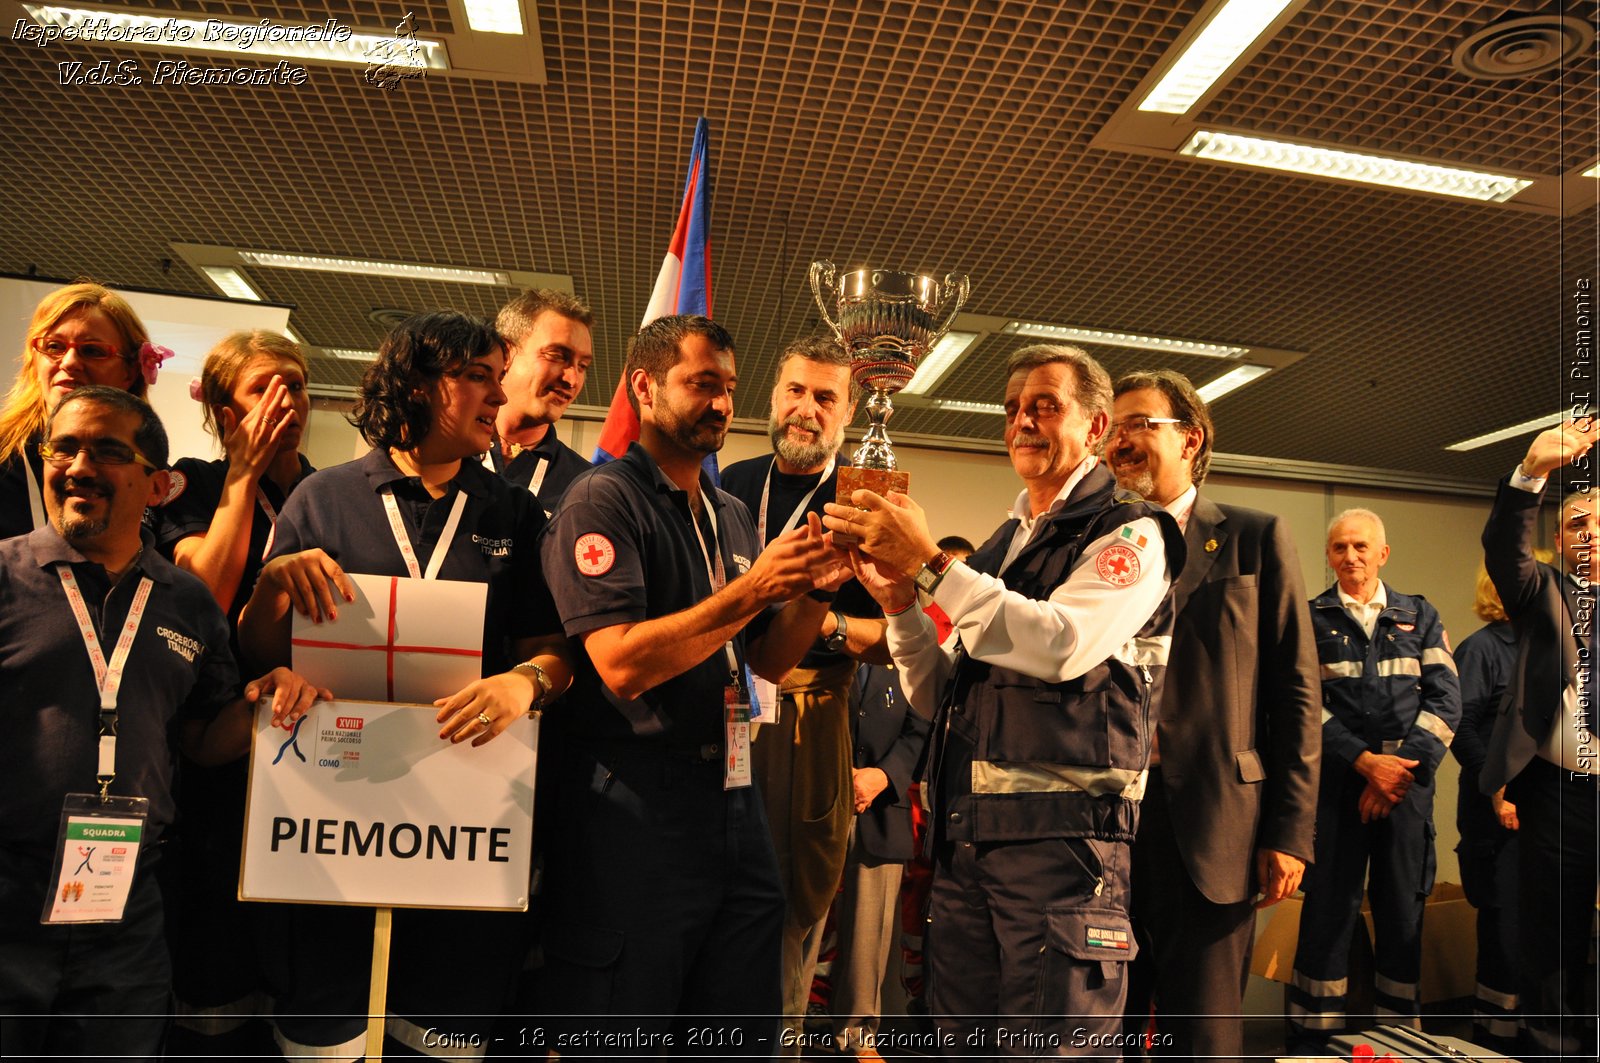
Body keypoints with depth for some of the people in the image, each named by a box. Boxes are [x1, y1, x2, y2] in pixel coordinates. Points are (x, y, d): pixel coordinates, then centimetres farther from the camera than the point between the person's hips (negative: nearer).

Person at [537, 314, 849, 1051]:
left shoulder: (732, 515, 15)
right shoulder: (604, 501, -8)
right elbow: (620, 664, -20)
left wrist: (814, 591, -3)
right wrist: (751, 589, -19)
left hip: (732, 798, 7)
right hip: (637, 806, -7)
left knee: (741, 1039, 15)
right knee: (623, 1039, 6)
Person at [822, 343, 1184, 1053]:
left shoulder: (1131, 534, -1)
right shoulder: (999, 546, 19)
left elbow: (1063, 645, -22)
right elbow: (939, 698, 16)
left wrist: (929, 564, -20)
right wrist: (899, 603, -1)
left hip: (1061, 834, -6)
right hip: (964, 835, 7)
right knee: (968, 1042, 13)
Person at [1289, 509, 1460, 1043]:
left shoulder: (1419, 615, 12)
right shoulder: (1310, 618, 6)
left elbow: (1445, 698, 3)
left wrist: (1405, 767, -9)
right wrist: (1364, 760, -12)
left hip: (1408, 777, 2)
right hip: (1337, 777, -2)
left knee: (1404, 908, 5)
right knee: (1328, 906, -1)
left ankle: (1400, 1033, 18)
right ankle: (1314, 1033, 9)